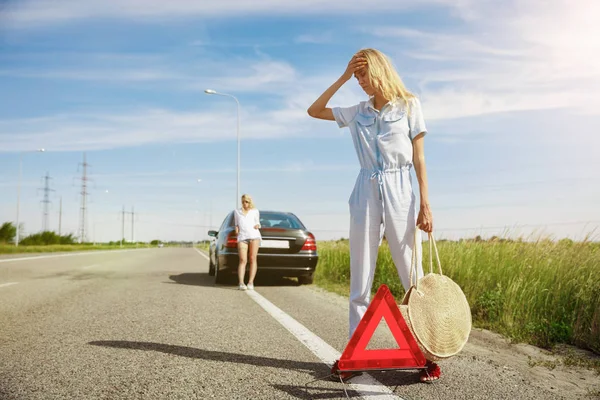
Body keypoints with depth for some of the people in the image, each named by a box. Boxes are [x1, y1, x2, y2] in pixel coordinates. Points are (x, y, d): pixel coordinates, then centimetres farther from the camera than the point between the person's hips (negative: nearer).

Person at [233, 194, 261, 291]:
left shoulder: (255, 211, 22)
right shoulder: (236, 212, 26)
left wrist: (257, 225, 7)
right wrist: (236, 228, 12)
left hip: (254, 236, 0)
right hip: (242, 237, 0)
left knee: (252, 259, -8)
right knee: (243, 260, -14)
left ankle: (251, 283, -9)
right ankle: (241, 283, -23)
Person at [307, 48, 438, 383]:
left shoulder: (409, 106, 5)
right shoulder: (358, 112, 14)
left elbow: (419, 157, 2)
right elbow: (314, 111, 14)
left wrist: (426, 204, -6)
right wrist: (343, 77, 9)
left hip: (399, 191, -3)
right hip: (366, 192, 3)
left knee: (414, 276, -2)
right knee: (360, 279, 3)